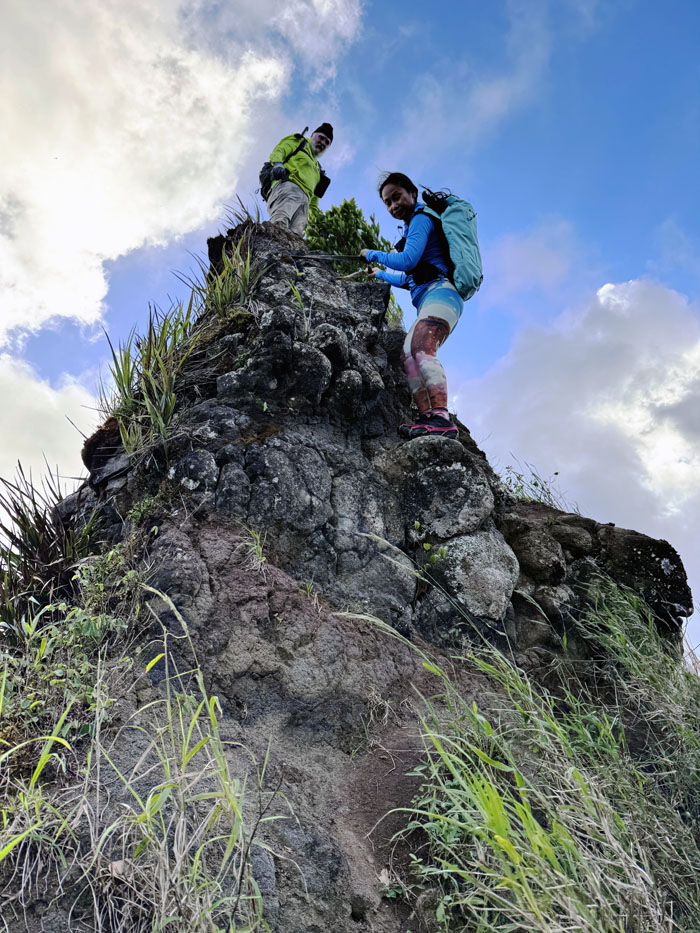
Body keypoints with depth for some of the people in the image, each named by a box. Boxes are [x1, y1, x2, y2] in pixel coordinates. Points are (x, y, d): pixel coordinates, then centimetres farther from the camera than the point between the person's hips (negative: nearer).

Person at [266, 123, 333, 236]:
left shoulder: (317, 168, 43)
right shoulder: (298, 142, 29)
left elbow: (314, 199, 38)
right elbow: (278, 151, 9)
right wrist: (277, 163, -14)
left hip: (305, 200, 5)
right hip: (288, 185, -5)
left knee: (296, 233, -25)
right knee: (280, 222, -36)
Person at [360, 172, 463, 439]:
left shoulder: (421, 219, 4)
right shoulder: (413, 225, 34)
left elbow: (408, 260, -10)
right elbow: (410, 278, 41)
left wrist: (373, 254, 6)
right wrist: (381, 274, 53)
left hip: (440, 292, -10)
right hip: (429, 300, 10)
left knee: (421, 347, -31)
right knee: (407, 354, -5)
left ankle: (441, 418, -47)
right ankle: (427, 416, -20)